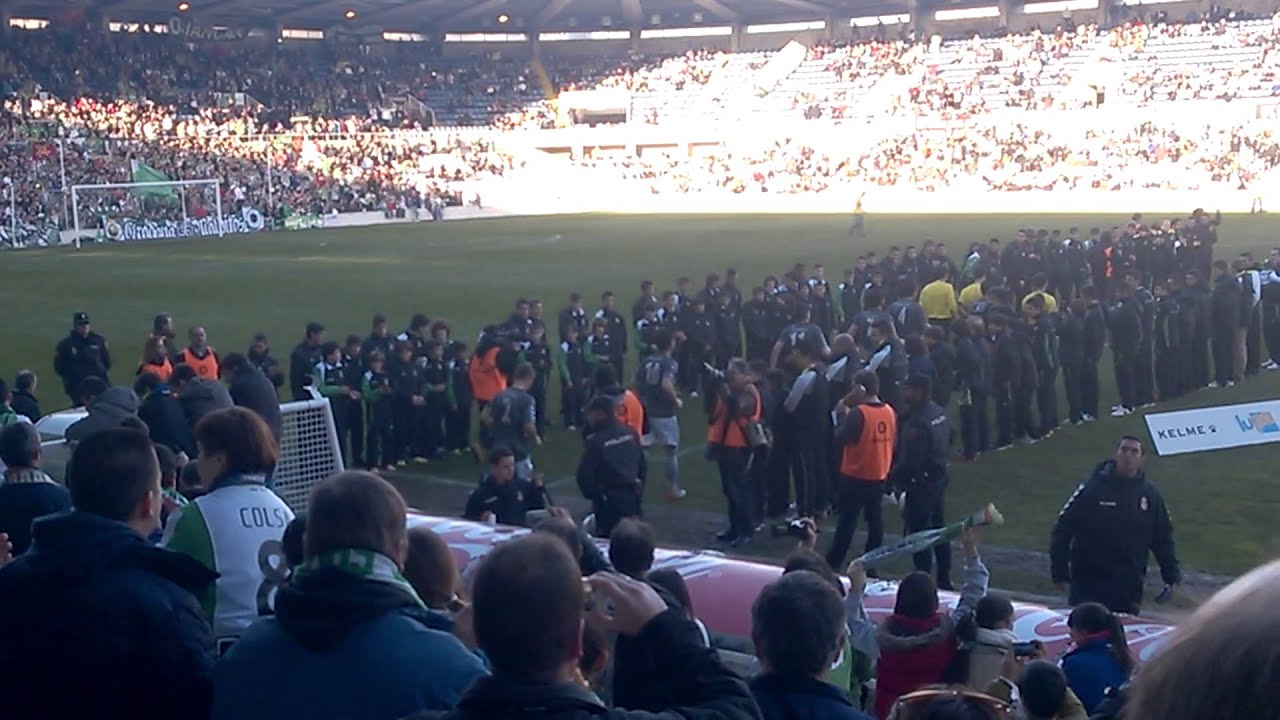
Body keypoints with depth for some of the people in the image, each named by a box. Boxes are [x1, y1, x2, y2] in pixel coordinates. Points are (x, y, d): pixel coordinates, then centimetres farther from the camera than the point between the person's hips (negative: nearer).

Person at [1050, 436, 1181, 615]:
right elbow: (1063, 529, -7)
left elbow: (1163, 538, 12)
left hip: (1129, 586, 3)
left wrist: (1173, 575, 7)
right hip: (1088, 583, -3)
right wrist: (1059, 572, -9)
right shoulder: (1092, 488, -7)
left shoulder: (1150, 494, 4)